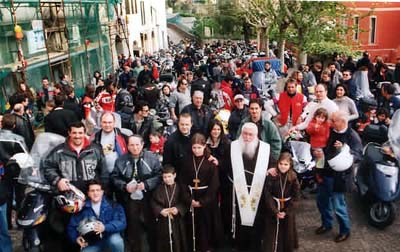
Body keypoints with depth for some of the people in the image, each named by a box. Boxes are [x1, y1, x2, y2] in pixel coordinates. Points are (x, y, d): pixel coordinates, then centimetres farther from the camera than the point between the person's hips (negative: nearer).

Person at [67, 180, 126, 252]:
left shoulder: (112, 205, -4)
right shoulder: (82, 208, 2)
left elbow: (122, 222, -14)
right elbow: (71, 226, 8)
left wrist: (105, 227, -29)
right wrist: (76, 238, -12)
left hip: (110, 237, -1)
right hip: (92, 243, 2)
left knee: (116, 240, -34)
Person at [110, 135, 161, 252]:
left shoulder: (152, 158, -5)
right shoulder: (121, 160, 1)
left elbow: (159, 175, -7)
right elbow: (114, 177, 2)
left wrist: (146, 184, -18)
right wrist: (125, 186, -14)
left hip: (148, 199, -1)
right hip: (129, 199, 1)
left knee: (151, 225, 9)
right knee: (132, 227, 11)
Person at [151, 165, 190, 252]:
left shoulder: (180, 188, -2)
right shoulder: (159, 189, 2)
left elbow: (186, 203, -4)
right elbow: (153, 202, 1)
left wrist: (178, 209, -20)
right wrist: (160, 210, -15)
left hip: (177, 220, -1)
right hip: (163, 221, 1)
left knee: (178, 243, 6)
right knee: (164, 244, 9)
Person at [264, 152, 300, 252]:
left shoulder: (293, 177, -9)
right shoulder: (272, 176, -12)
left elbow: (296, 197, -7)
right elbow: (268, 195, -12)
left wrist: (286, 212, -14)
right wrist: (275, 211, -17)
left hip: (288, 208, 1)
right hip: (273, 208, -1)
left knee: (288, 233, 11)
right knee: (272, 234, 4)